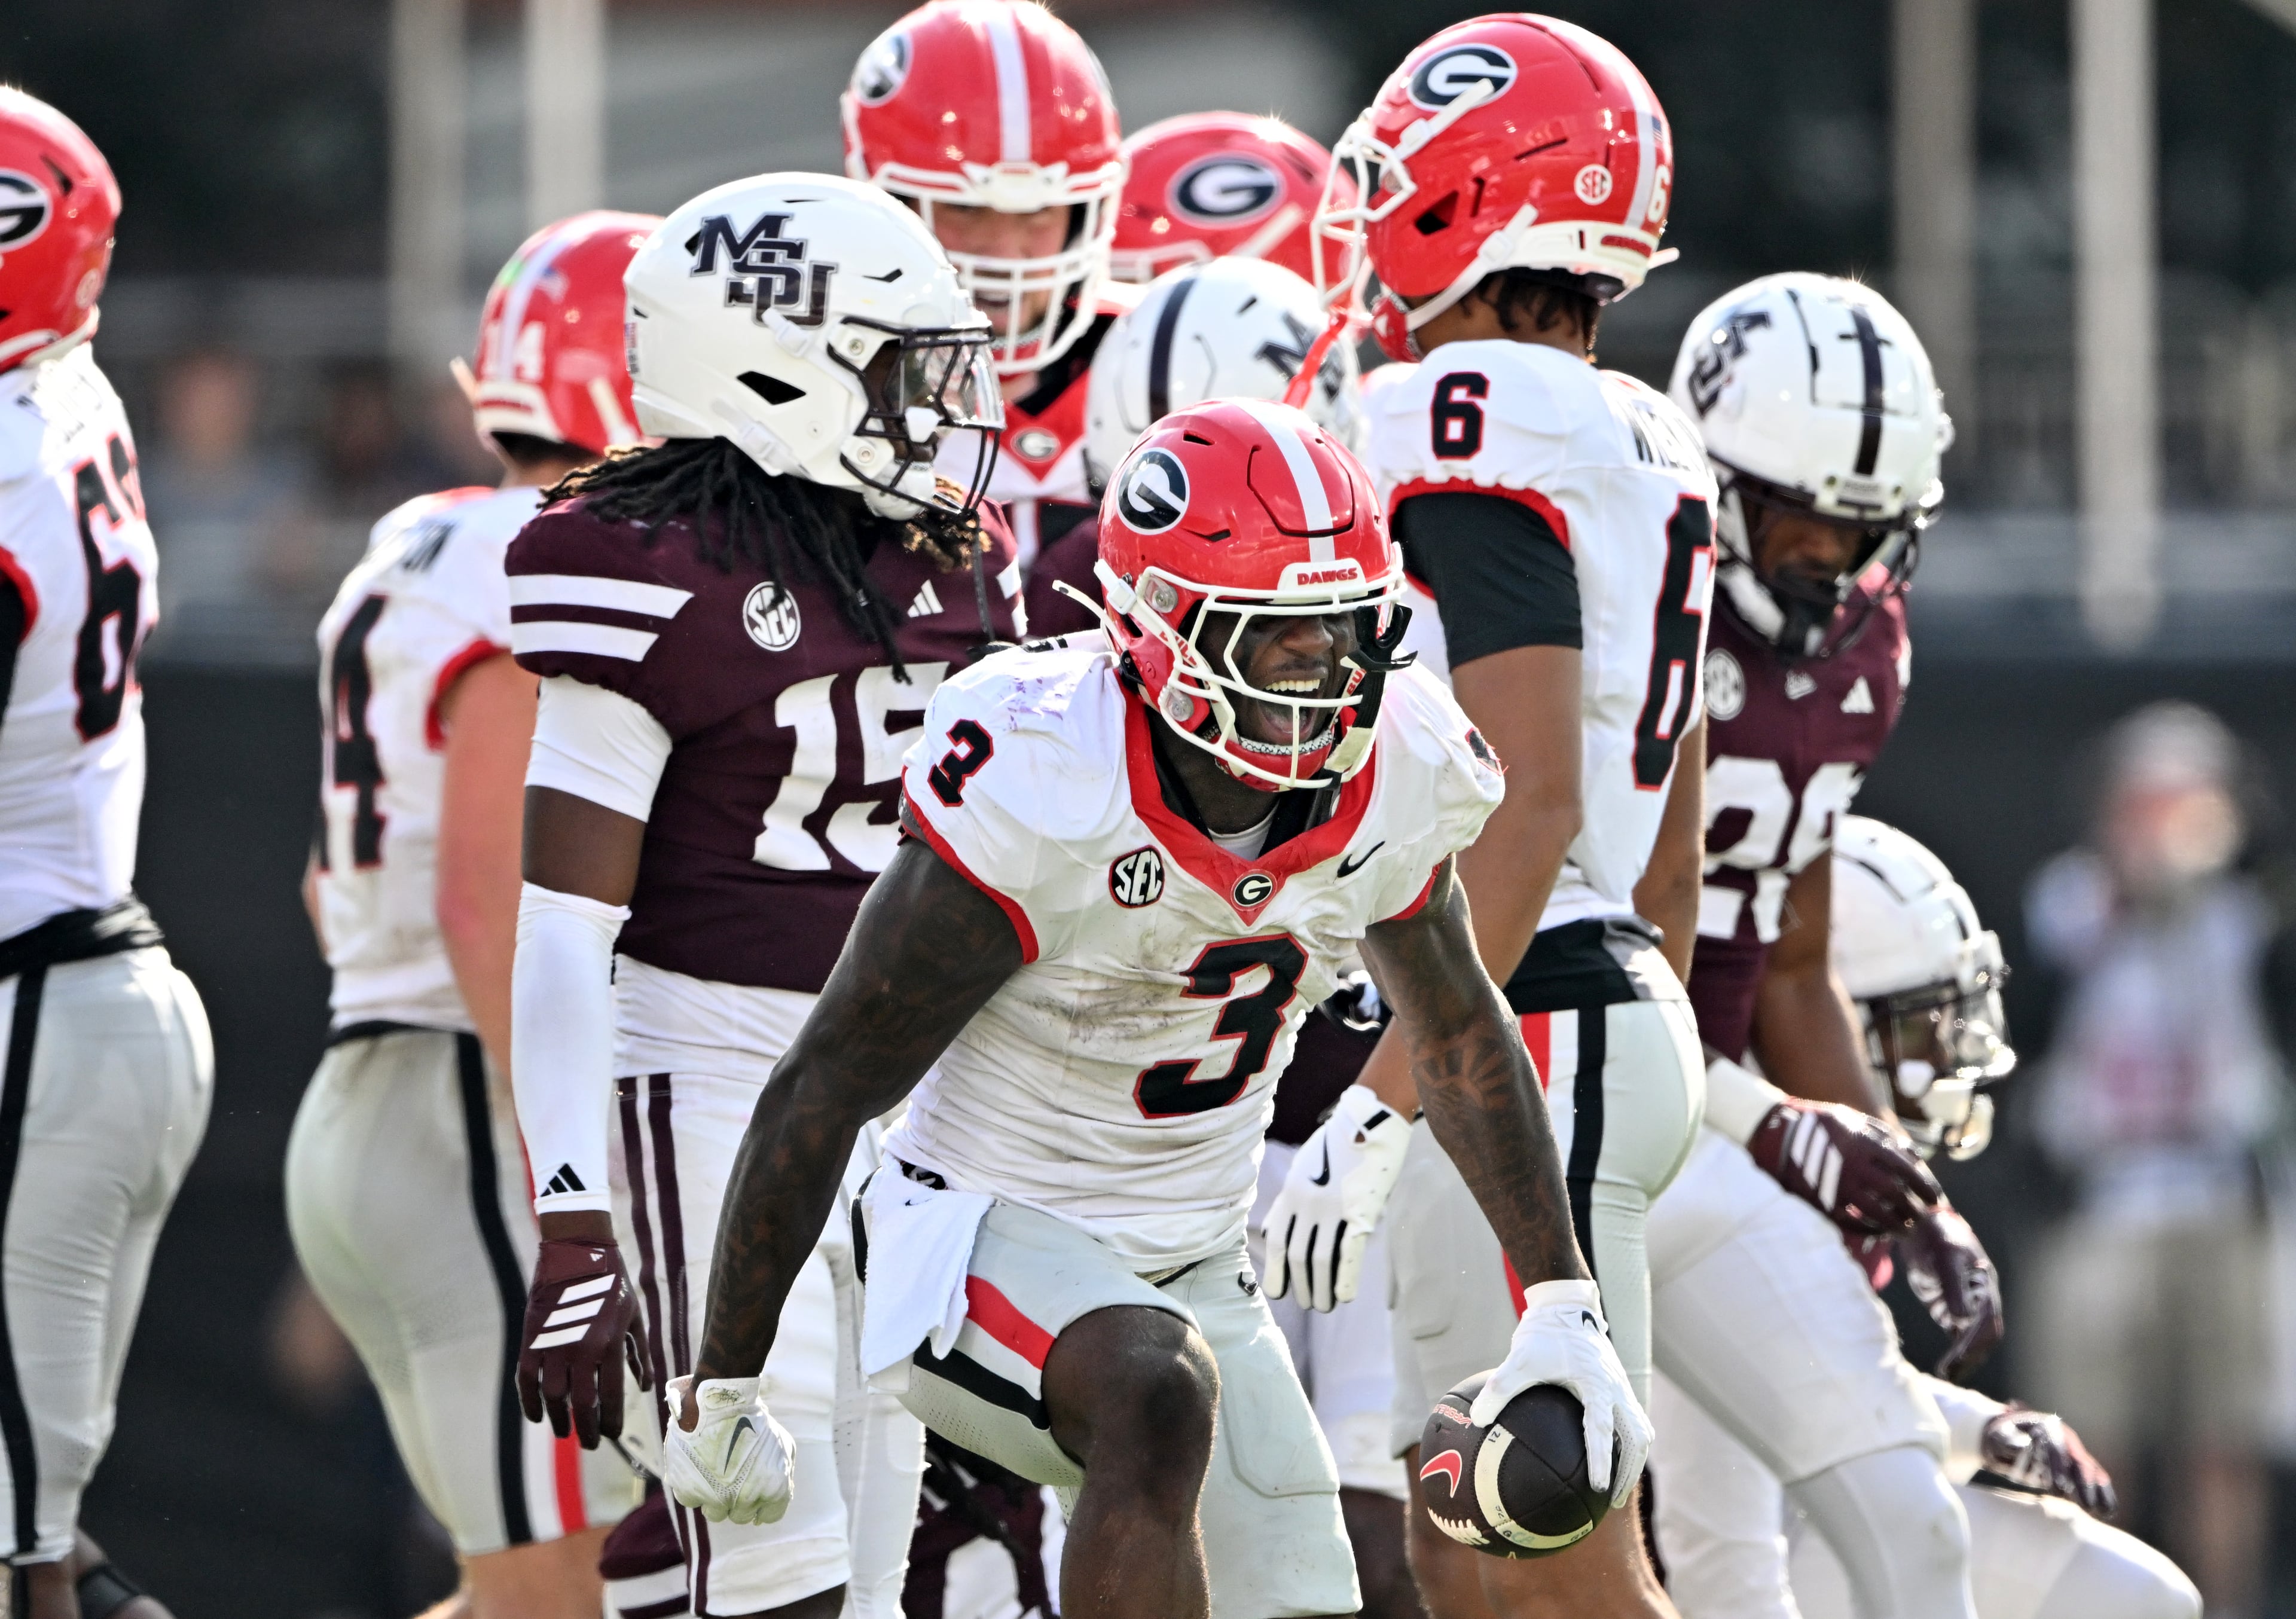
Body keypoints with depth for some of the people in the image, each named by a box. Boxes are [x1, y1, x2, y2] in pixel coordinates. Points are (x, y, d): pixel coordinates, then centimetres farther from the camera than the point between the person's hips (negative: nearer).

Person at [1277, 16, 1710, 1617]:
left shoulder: (1473, 428, -13)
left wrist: (1386, 1105, -21)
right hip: (1624, 1011, 10)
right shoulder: (1648, 453, 16)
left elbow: (1529, 802, -21)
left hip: (1517, 1027, -10)